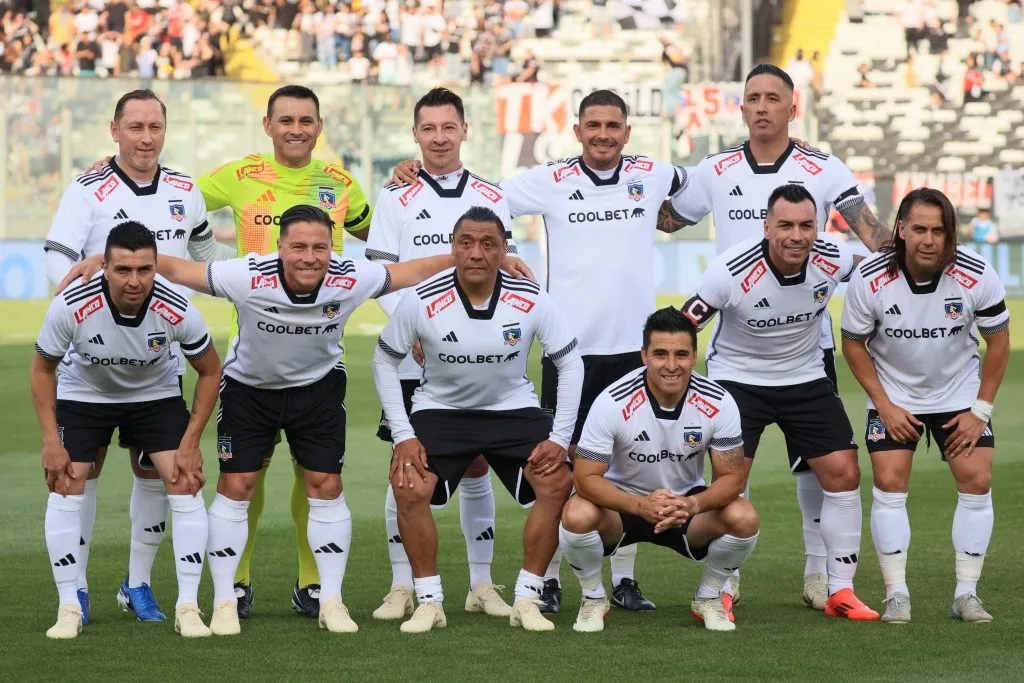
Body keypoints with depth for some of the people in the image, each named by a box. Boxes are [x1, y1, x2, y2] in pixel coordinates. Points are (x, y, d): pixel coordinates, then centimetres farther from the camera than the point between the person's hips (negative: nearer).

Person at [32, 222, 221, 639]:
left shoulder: (177, 312, -31)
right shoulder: (71, 308, -33)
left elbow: (210, 372, -12)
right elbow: (42, 368, -13)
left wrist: (190, 442, -14)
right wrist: (51, 441, -15)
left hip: (156, 396, 0)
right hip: (83, 394, 0)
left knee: (185, 485, -13)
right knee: (65, 489, -11)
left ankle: (188, 607, -4)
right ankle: (69, 608, 1)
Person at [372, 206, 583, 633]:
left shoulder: (530, 301, -16)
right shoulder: (422, 302, -18)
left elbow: (570, 361, -4)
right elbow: (384, 360, -4)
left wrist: (560, 438, -10)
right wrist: (402, 435, -11)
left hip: (513, 408, 1)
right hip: (440, 409, -1)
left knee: (556, 483, -19)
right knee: (409, 487, -23)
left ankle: (527, 599, -5)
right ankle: (429, 601, -7)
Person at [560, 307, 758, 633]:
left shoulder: (718, 403, -18)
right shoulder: (613, 402, -24)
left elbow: (732, 477, -14)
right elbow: (586, 478, -23)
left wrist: (693, 504, -36)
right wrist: (641, 505, -40)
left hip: (688, 504, 2)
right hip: (623, 502, -2)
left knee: (743, 518, -27)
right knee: (576, 516, -34)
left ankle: (708, 598, 3)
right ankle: (593, 598, -2)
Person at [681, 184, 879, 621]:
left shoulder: (833, 260, -17)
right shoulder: (732, 271, -27)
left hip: (806, 378, 3)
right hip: (737, 377, -3)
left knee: (843, 473, -4)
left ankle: (841, 591, 8)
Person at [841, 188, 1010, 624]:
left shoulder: (976, 275, -21)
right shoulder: (870, 279, -22)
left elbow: (998, 342, -6)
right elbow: (853, 343, -7)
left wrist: (981, 410, -8)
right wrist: (885, 406, -12)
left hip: (960, 396, 1)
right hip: (894, 398, -1)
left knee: (977, 481, -9)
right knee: (889, 483, -12)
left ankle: (966, 593, 1)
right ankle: (896, 595, -4)